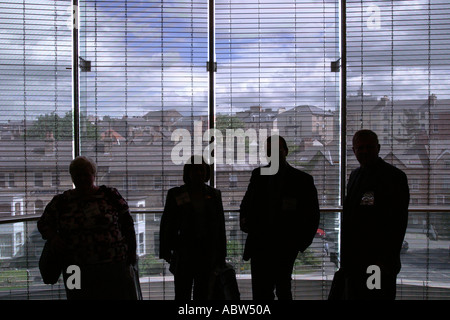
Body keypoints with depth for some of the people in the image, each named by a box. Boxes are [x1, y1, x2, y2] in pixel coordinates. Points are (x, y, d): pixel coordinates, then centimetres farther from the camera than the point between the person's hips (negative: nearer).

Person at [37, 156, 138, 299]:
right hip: (77, 271, 2)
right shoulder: (61, 201, 6)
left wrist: (131, 255, 5)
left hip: (113, 267, -1)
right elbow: (43, 223, 18)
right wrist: (52, 237, -3)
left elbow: (128, 226, 6)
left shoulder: (110, 195, 2)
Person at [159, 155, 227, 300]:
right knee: (182, 295, 2)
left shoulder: (214, 194, 8)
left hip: (207, 254, 2)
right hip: (184, 254, -2)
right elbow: (167, 225, 2)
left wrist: (221, 255, 7)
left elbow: (220, 227, 9)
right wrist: (166, 252, -4)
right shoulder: (175, 194, 1)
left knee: (204, 295, 8)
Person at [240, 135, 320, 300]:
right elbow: (247, 202, 17)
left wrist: (302, 242, -3)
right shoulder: (258, 175, 8)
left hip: (285, 247, -2)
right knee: (260, 292, 2)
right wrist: (244, 219, -3)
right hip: (259, 244, 3)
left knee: (283, 290, 5)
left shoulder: (302, 179, 0)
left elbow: (313, 214, 4)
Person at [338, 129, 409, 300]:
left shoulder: (394, 176, -8)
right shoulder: (355, 175, 15)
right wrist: (346, 258, 15)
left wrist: (386, 260, -17)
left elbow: (398, 222, -13)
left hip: (379, 261, -7)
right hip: (354, 261, 7)